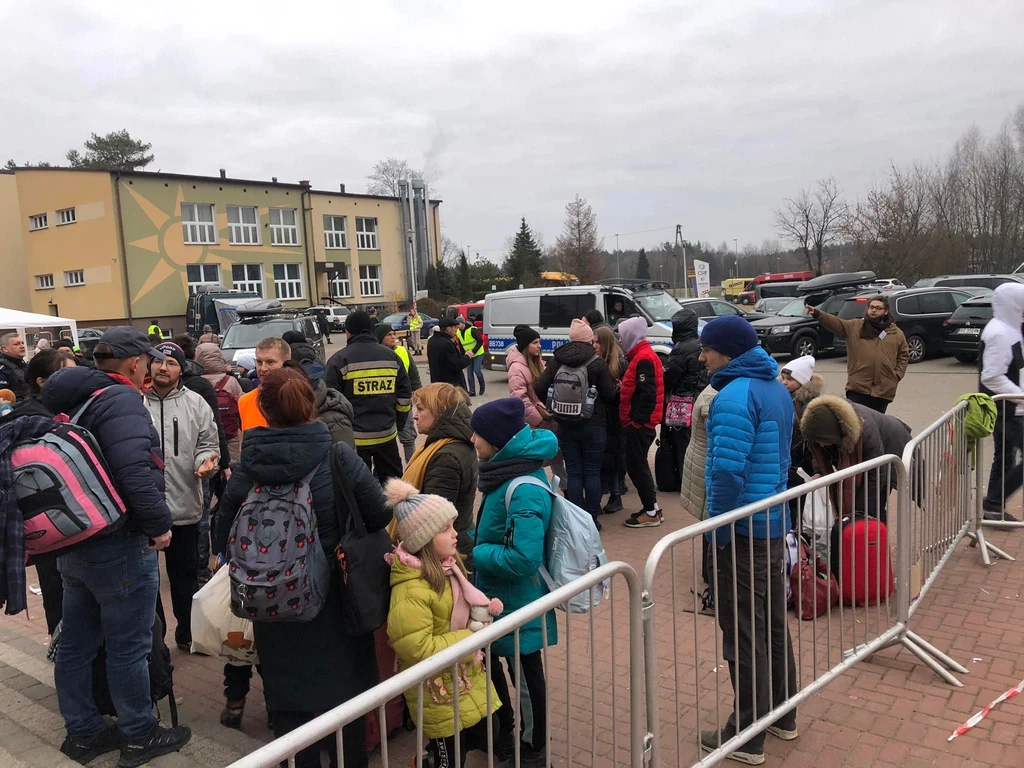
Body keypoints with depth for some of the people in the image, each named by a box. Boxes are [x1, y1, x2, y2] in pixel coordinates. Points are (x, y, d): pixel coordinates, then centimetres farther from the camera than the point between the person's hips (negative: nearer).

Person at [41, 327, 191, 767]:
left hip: (71, 540, 9)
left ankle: (82, 732, 33)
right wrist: (159, 524, -20)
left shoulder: (71, 400, 11)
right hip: (118, 545, -9)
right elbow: (134, 471, -30)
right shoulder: (121, 400, -19)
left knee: (76, 642, 18)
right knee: (128, 645, 4)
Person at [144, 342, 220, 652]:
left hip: (184, 505, 1)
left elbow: (207, 444, 5)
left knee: (185, 573, 15)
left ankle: (187, 632, 33)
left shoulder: (196, 404, 2)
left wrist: (206, 461, -15)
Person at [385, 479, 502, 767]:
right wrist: (471, 638, -22)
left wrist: (484, 610, -4)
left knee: (487, 739, 20)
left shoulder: (447, 566, 0)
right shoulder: (410, 590, -28)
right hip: (439, 695, -8)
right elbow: (418, 650, -28)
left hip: (468, 681, 8)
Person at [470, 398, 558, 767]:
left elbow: (523, 557, -33)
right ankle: (505, 731, 45)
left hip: (517, 602, -9)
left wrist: (475, 553, -21)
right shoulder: (508, 470, 0)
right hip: (497, 596, 9)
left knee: (528, 672, 12)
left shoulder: (524, 490, -29)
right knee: (494, 663, 24)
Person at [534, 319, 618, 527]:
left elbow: (538, 389, -5)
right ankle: (591, 519, 11)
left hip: (565, 426, 3)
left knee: (573, 473, 9)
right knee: (592, 472, 7)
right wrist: (616, 387, 15)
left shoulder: (558, 361, -1)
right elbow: (610, 394, -7)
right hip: (593, 425, -2)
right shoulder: (597, 362, -9)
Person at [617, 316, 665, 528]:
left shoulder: (644, 358, -16)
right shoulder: (642, 356, 17)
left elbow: (647, 394, -22)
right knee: (637, 465, 15)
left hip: (639, 423, -10)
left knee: (636, 466, -5)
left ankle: (650, 513, 2)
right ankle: (652, 508, 22)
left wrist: (638, 421, -21)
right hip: (639, 421, 10)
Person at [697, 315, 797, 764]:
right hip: (775, 523, 9)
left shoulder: (735, 396, -21)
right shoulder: (777, 388, 10)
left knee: (744, 634, 2)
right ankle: (782, 714, 35)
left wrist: (716, 532, -17)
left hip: (742, 531, -9)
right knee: (773, 622, 20)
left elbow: (727, 472, -26)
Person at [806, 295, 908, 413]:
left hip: (884, 389, 2)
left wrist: (897, 375, 3)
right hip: (858, 387, -2)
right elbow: (834, 322, -8)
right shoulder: (854, 326, 5)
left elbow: (904, 355, 16)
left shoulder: (896, 333, 10)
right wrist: (817, 314, -25)